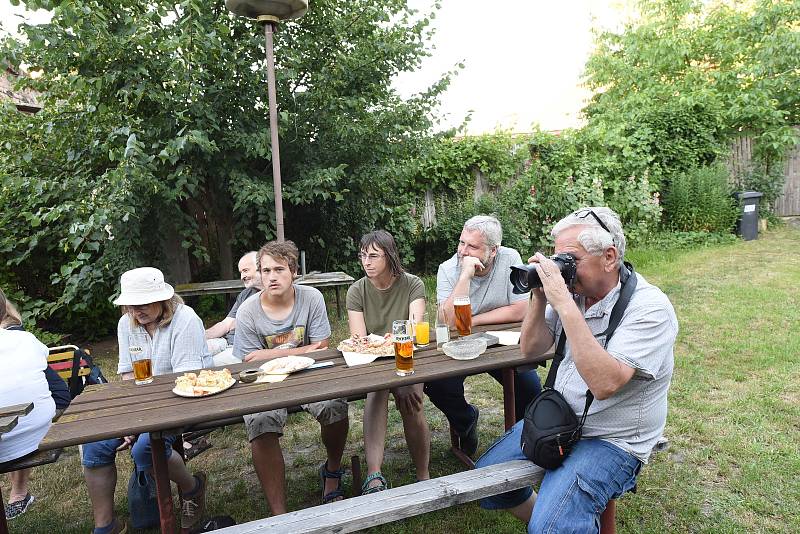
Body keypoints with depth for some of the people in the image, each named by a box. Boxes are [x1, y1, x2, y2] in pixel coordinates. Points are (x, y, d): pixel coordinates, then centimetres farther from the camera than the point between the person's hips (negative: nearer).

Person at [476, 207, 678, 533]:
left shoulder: (649, 307, -22)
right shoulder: (573, 288, -4)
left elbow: (604, 383, -34)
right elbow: (530, 350, 2)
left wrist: (564, 303, -34)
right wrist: (540, 296, -15)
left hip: (611, 441, -6)